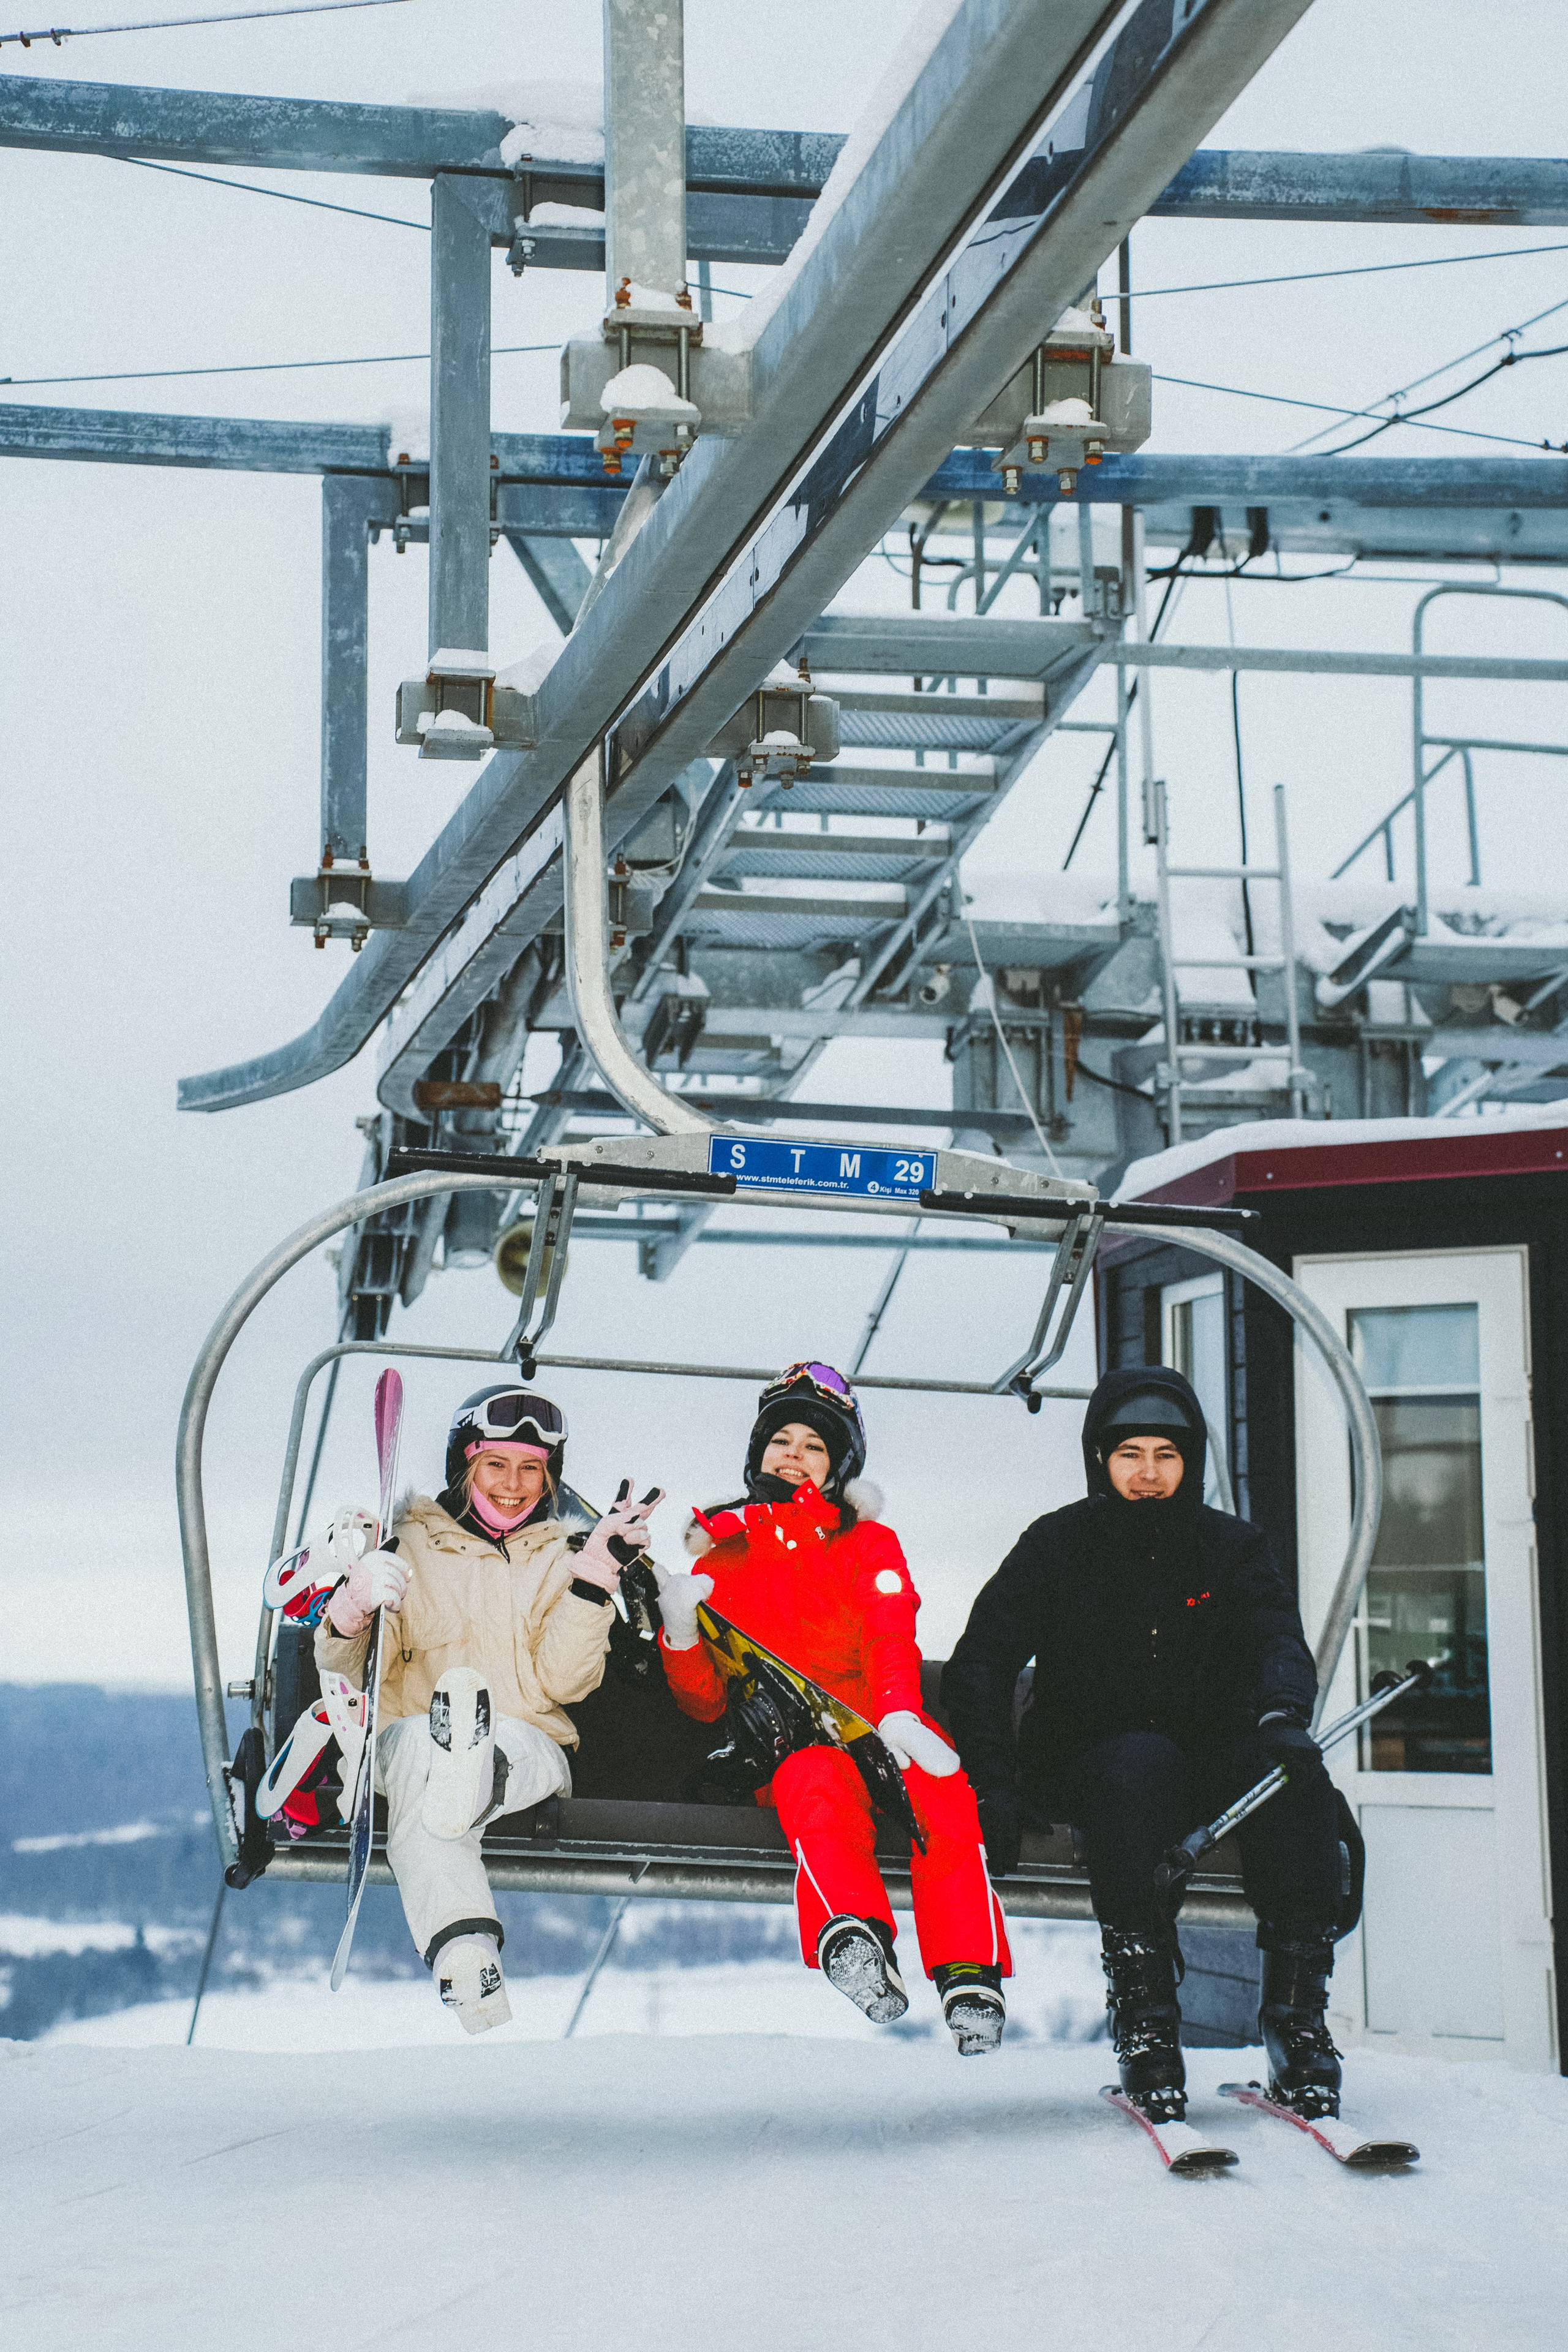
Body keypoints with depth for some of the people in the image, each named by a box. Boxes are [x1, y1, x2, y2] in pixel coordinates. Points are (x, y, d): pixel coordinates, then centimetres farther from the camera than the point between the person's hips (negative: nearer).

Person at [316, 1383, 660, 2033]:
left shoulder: (566, 1552, 18)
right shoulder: (410, 1546, 16)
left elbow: (561, 1683, 2)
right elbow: (351, 1675, 7)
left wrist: (594, 1581, -12)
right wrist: (351, 1615, -16)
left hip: (533, 1749, 2)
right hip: (408, 1735, -2)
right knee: (419, 1743, -40)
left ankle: (474, 1779, -76)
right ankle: (463, 1952, -64)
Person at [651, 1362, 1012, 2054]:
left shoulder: (868, 1544, 19)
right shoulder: (723, 1556, 19)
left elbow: (891, 1639, -1)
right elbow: (706, 1704, 14)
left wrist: (898, 1714, -23)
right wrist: (679, 1633, -7)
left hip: (872, 1727, 1)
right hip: (780, 1743, 0)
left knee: (941, 1787, -34)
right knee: (818, 1783, -38)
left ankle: (970, 1977, -42)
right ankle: (852, 1937, -60)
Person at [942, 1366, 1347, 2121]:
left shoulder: (1231, 1548, 8)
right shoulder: (1057, 1547, 1)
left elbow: (1277, 1641, -8)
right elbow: (978, 1667, -4)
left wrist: (1284, 1714, -33)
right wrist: (995, 1787, -19)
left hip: (1210, 1759, 2)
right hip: (1083, 1765, -2)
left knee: (1295, 1773, -29)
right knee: (1140, 1763, -37)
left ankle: (1297, 2012, -28)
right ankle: (1142, 2014, -36)